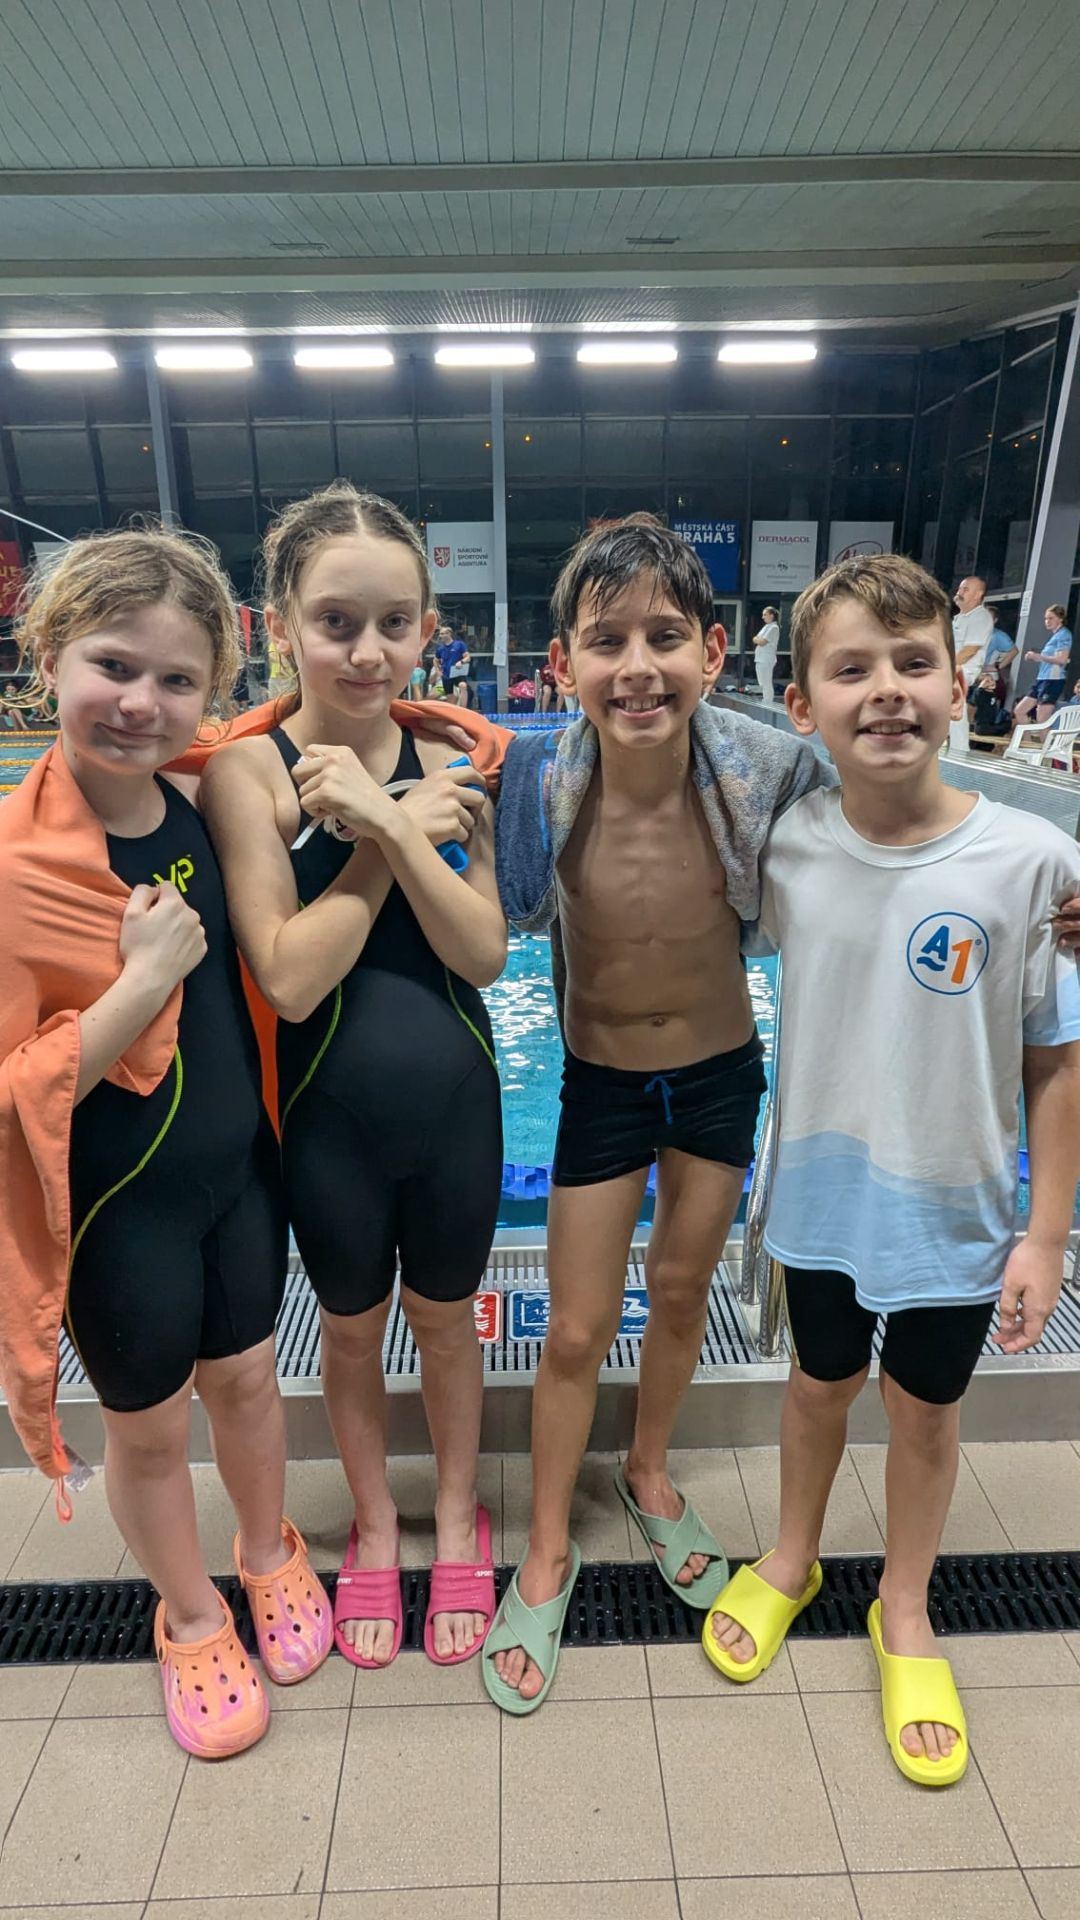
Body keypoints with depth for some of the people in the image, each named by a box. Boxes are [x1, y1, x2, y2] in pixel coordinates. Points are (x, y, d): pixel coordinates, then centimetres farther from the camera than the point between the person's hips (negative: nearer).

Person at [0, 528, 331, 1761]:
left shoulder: (205, 797, -8)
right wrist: (146, 976, -30)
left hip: (239, 1165, 5)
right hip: (120, 1204, -4)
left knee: (243, 1376, 25)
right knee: (148, 1426, 20)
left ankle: (270, 1554, 54)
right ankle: (190, 1620, 48)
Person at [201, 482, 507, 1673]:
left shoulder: (445, 765, -5)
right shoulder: (249, 769, -14)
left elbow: (486, 956, -12)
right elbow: (289, 978, -22)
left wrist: (389, 822, -23)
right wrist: (395, 833, -21)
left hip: (455, 1103, 2)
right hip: (328, 1115, -2)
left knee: (445, 1317, 21)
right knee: (350, 1330, 21)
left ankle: (457, 1517, 49)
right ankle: (373, 1523, 49)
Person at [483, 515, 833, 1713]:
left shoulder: (771, 772, -21)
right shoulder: (537, 782, -23)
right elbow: (496, 927, -8)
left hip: (722, 1071, 2)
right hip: (600, 1082, -1)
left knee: (682, 1295, 21)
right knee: (576, 1334, 10)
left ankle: (648, 1474, 51)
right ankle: (547, 1555, 37)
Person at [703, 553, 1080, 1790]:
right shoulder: (788, 843, -12)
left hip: (953, 1209, -1)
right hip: (821, 1190, 2)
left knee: (924, 1409, 20)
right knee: (820, 1383, 23)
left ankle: (904, 1615, 48)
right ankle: (791, 1562, 52)